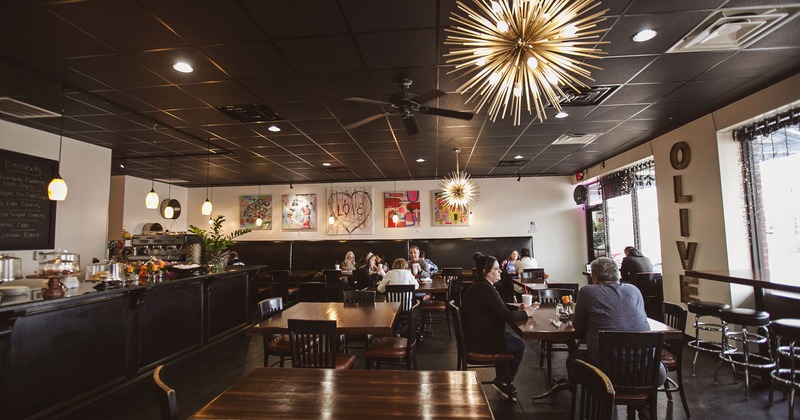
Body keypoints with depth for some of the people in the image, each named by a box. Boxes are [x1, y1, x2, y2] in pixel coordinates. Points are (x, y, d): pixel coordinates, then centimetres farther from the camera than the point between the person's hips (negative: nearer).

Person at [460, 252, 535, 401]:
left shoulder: (479, 286, 9)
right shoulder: (486, 289, -24)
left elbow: (500, 309, 16)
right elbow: (506, 316, -24)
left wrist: (517, 308, 3)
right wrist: (525, 313, -7)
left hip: (476, 334, 10)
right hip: (479, 340, -10)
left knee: (513, 340, 25)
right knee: (519, 345, 7)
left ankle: (502, 380, 31)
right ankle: (504, 382, 20)